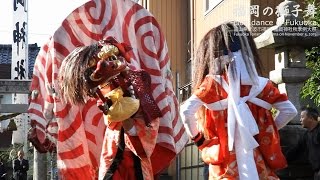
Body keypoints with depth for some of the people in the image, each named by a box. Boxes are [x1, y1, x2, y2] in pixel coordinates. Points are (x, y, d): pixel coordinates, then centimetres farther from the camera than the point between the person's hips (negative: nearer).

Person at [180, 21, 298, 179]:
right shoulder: (261, 84, 5)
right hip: (259, 163, 3)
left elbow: (186, 110, -15)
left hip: (226, 165, -3)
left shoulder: (213, 84, -4)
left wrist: (196, 137, -1)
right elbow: (290, 110, 7)